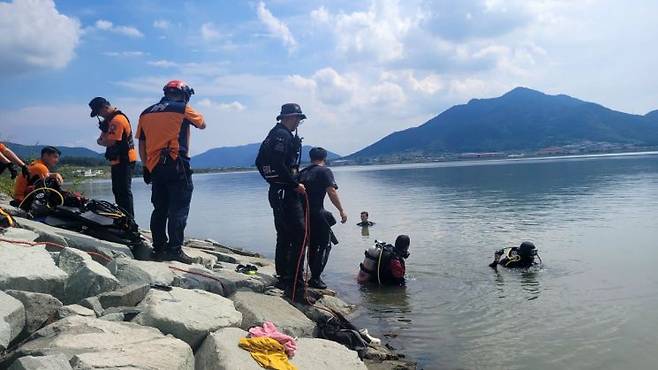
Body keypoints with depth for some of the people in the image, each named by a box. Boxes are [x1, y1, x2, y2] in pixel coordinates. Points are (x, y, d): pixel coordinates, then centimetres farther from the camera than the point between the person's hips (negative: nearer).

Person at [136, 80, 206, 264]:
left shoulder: (146, 113, 15)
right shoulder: (183, 109, -2)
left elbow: (141, 144, 15)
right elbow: (202, 125, 15)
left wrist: (147, 166, 19)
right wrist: (191, 115, 33)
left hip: (154, 168, 6)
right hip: (177, 166, -6)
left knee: (160, 209, 12)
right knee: (178, 210, -3)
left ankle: (159, 248, 16)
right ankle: (174, 249, -6)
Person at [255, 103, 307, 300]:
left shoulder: (273, 135, 20)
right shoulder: (283, 135, -12)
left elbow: (260, 162, 24)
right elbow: (279, 165, -23)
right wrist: (296, 184, -16)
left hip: (277, 191, 11)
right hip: (286, 193, -11)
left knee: (284, 236, 16)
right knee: (299, 235, -11)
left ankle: (283, 278, 24)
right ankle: (295, 286, -11)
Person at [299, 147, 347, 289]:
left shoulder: (303, 172, 16)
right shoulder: (325, 171, -3)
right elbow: (331, 192, -12)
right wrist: (341, 211, -8)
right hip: (317, 213, -7)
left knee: (312, 245, 17)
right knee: (325, 245, 2)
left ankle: (314, 276, 23)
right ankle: (315, 278, -3)